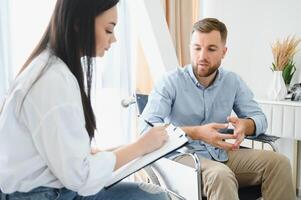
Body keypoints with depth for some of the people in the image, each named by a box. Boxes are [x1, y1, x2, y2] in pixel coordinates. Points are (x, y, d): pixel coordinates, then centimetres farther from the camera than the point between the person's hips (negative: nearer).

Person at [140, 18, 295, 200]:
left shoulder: (233, 81, 3)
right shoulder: (170, 82, -11)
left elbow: (259, 118, 7)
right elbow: (147, 128, -20)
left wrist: (244, 125, -20)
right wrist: (197, 133, -32)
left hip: (222, 154, 5)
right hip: (183, 155, -5)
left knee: (278, 163, -12)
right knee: (221, 175, -36)